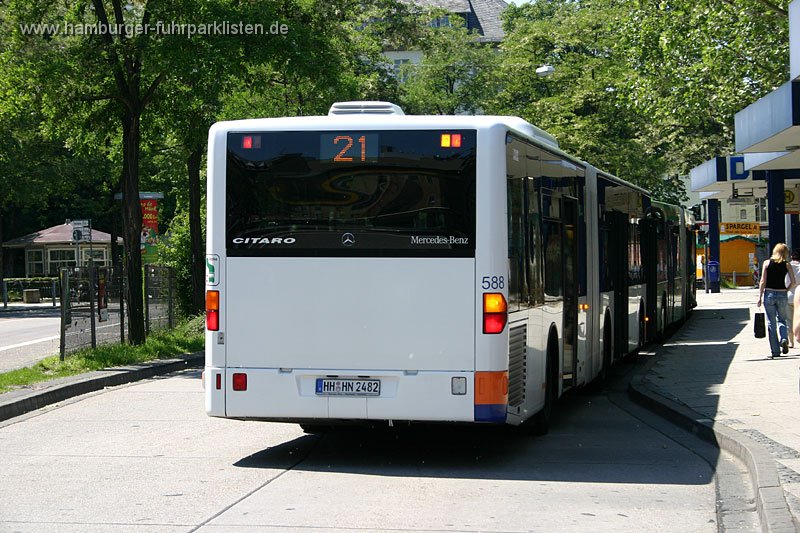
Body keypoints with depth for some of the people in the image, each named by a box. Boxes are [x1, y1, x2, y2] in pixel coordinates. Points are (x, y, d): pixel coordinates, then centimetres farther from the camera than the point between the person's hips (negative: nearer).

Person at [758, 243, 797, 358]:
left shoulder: (767, 263, 0)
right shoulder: (786, 264, 1)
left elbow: (763, 281, -3)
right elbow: (794, 282, -2)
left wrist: (760, 297, 0)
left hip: (769, 294, 0)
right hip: (782, 294, 0)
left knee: (771, 323, 5)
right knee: (782, 320, 17)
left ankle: (775, 351, 3)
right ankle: (784, 339, -11)